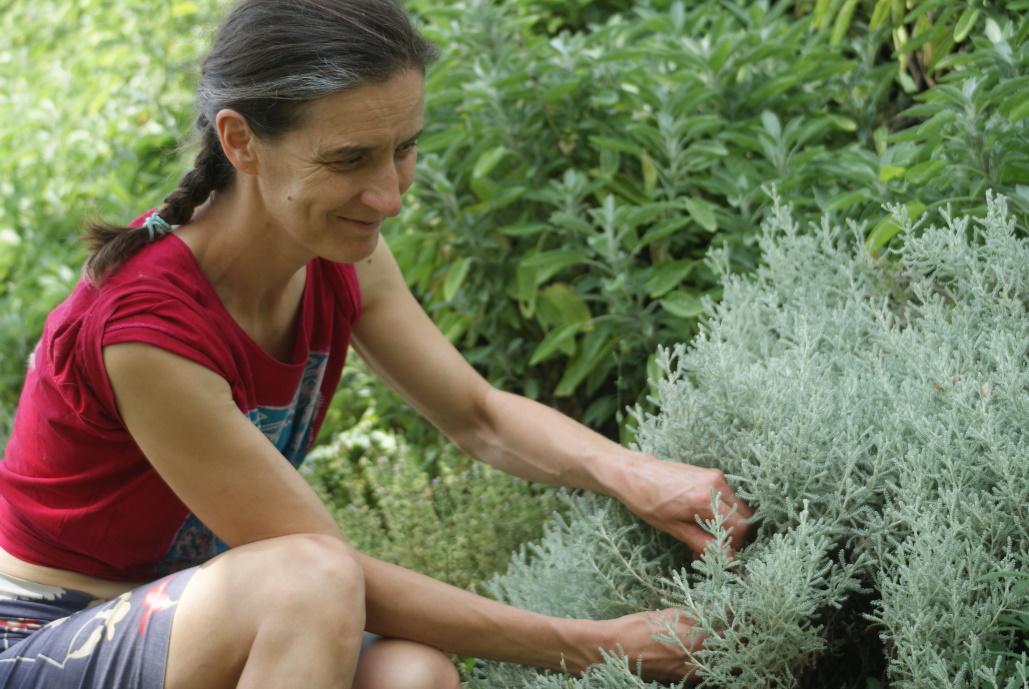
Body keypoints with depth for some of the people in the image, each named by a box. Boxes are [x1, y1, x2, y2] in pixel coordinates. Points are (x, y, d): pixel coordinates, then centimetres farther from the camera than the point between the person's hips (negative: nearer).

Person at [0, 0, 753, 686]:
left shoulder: (340, 255, -8)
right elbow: (332, 574, -25)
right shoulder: (147, 325, -30)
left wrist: (627, 472, -18)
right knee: (312, 576, -34)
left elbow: (480, 415, 3)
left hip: (197, 623, 6)